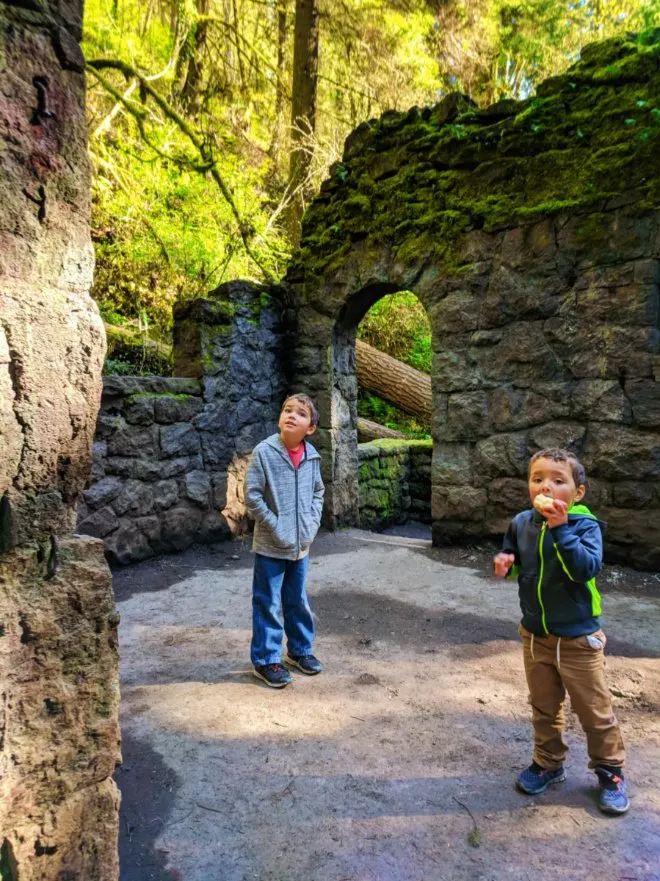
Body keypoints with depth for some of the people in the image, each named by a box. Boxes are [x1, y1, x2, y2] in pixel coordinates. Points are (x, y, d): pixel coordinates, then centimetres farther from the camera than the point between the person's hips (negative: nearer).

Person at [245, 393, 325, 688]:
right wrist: (277, 528, -14)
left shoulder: (311, 455, 0)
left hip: (301, 545, 5)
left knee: (298, 601, 19)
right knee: (267, 603, 6)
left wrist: (312, 523, 1)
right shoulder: (264, 452, -14)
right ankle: (265, 660, 22)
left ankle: (300, 649, 38)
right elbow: (252, 495, -14)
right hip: (271, 546, -4)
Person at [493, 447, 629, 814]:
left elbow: (587, 568, -34)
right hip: (535, 635, 4)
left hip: (578, 639, -4)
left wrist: (561, 528, -40)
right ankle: (548, 763, 40)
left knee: (595, 711, 13)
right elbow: (514, 561, 11)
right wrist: (505, 564, -12)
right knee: (544, 707, 20)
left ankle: (611, 771, 35)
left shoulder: (585, 525, -18)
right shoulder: (521, 524, -5)